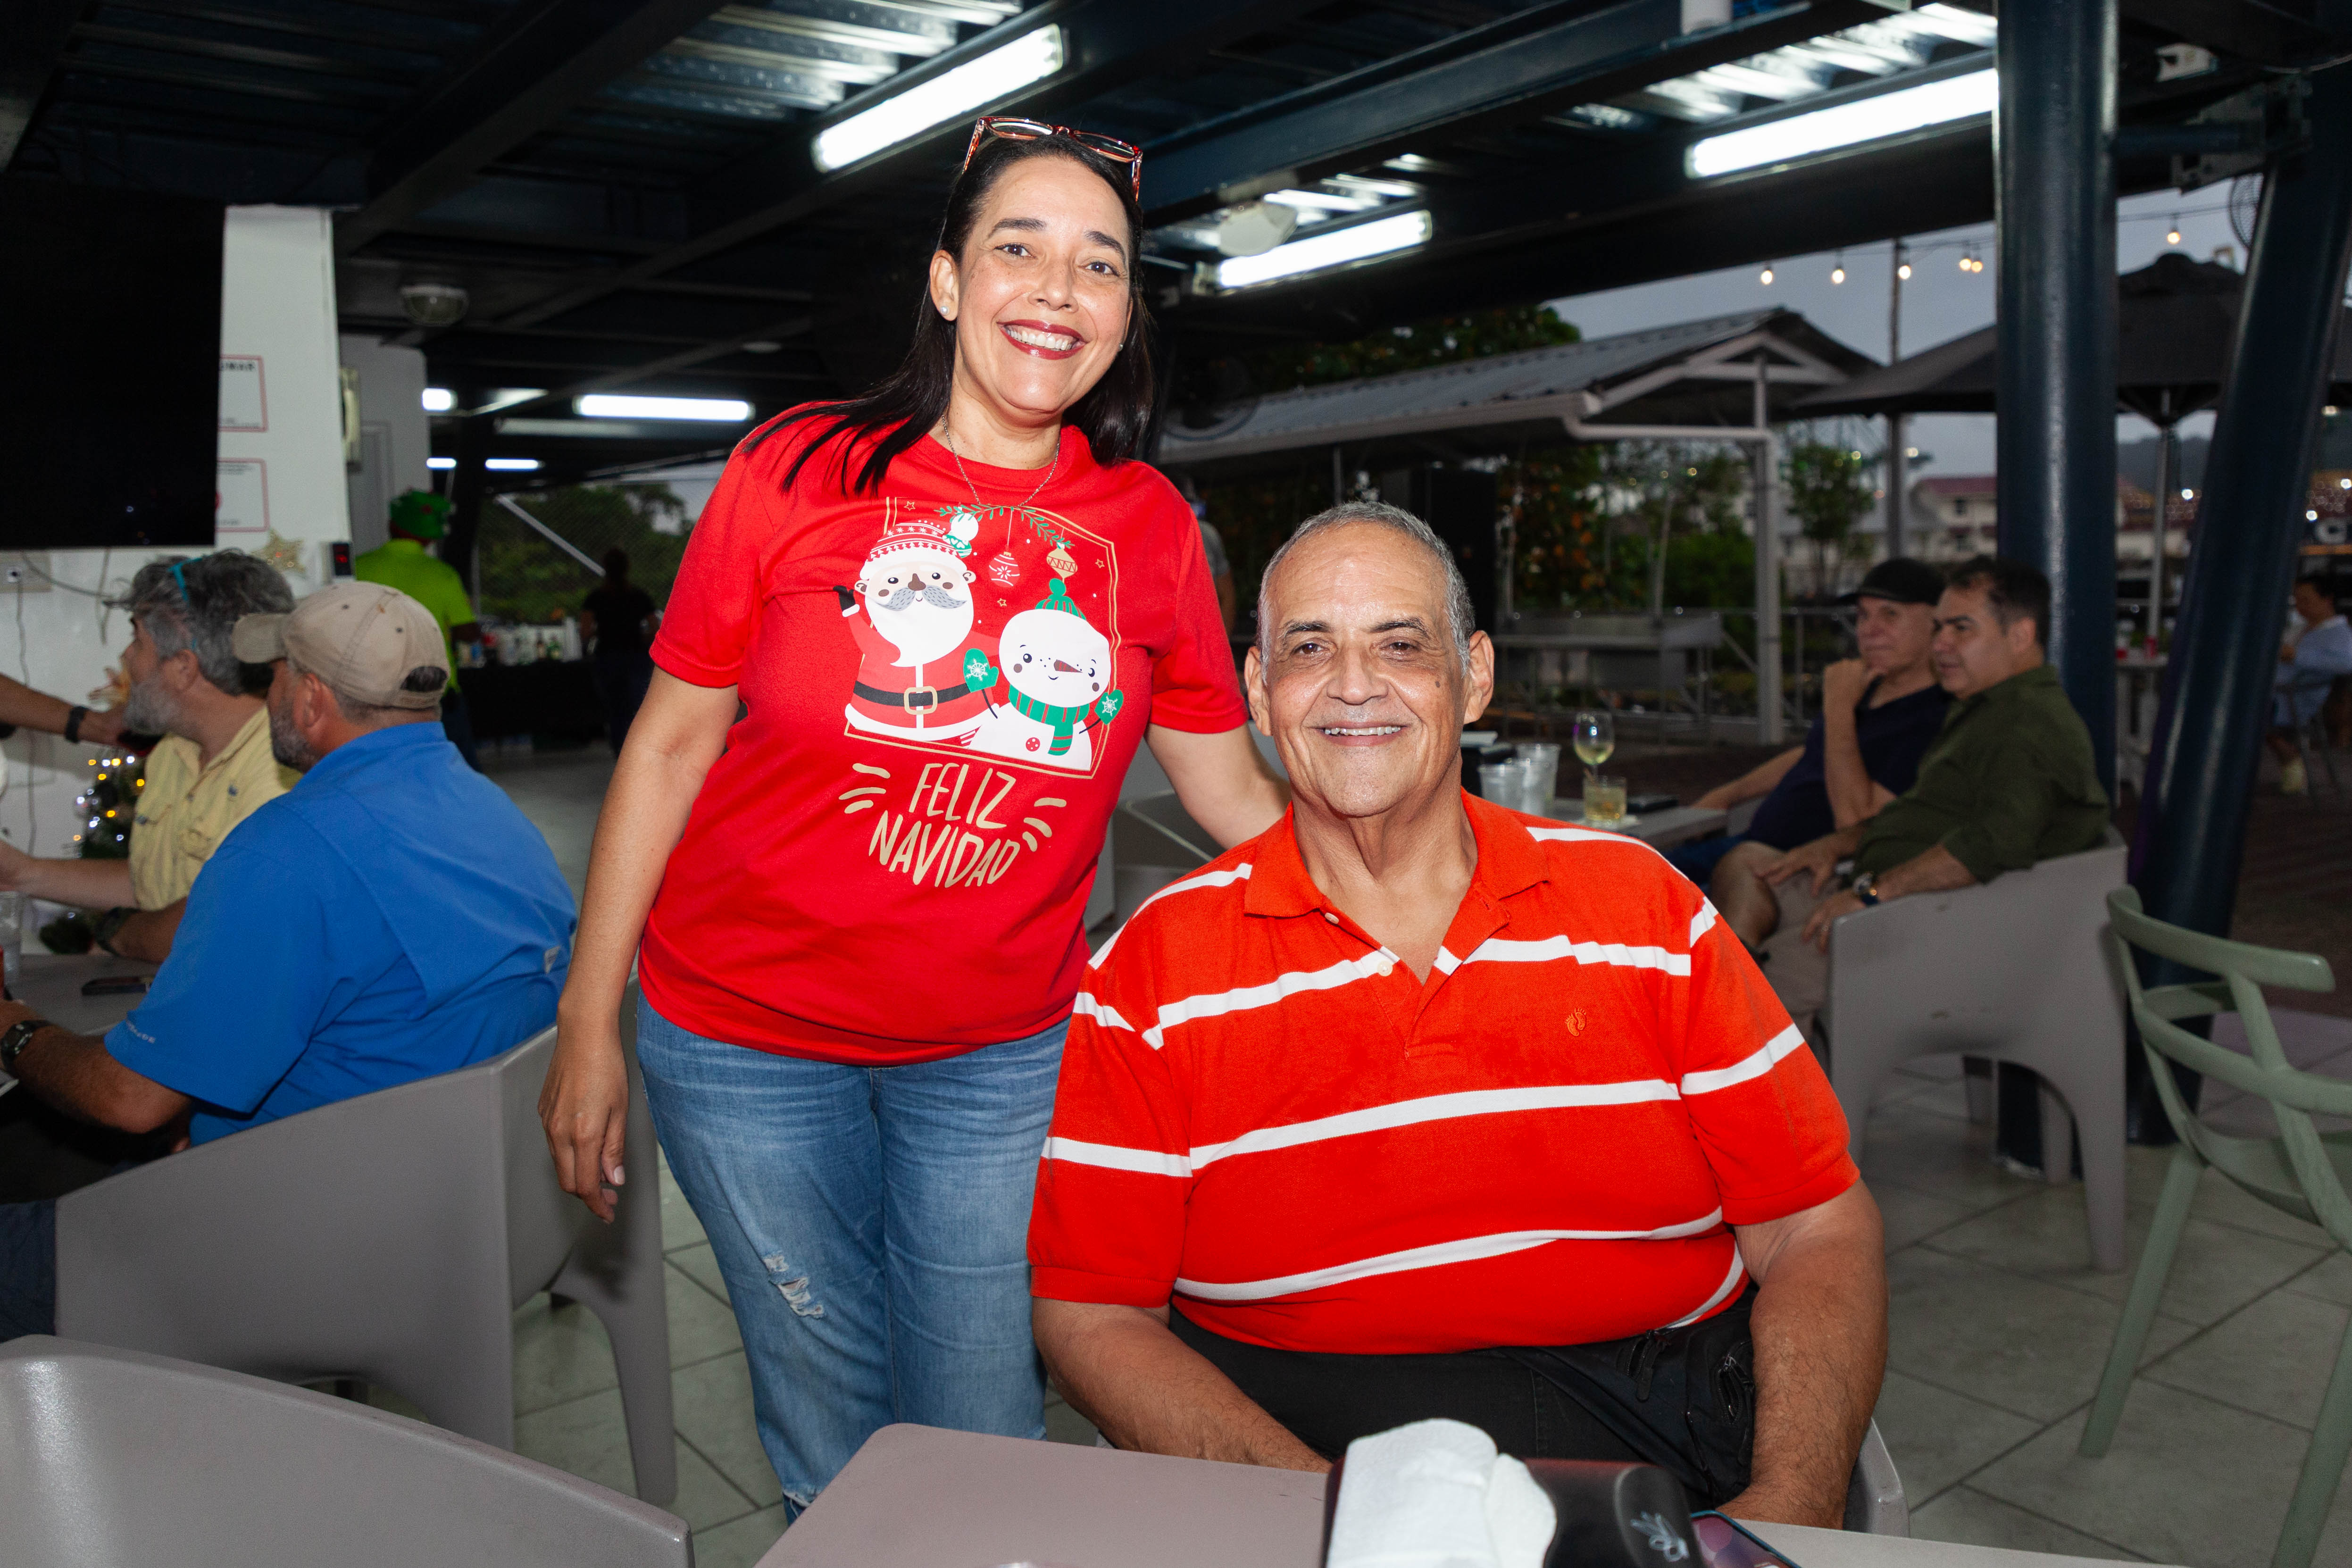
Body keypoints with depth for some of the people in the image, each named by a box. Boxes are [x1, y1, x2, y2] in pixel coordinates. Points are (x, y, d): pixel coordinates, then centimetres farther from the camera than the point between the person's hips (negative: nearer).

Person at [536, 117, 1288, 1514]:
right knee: (835, 1444, 14)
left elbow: (1231, 788, 4)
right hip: (749, 1044, -1)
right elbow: (670, 741, -4)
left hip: (1001, 1058, 2)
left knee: (984, 1440, 12)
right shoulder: (798, 471, -8)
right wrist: (591, 1021, -5)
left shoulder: (1150, 526, -2)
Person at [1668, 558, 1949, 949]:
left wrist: (1839, 709, -21)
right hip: (1756, 848, 9)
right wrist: (1727, 794, 24)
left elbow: (1855, 821, -25)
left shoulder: (1932, 719, -19)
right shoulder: (1868, 685, 9)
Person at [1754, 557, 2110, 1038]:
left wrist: (1873, 891, -26)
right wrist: (1838, 844, 14)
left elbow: (1993, 843, -30)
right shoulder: (1984, 710, 20)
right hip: (1883, 894, 11)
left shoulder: (2032, 723, -17)